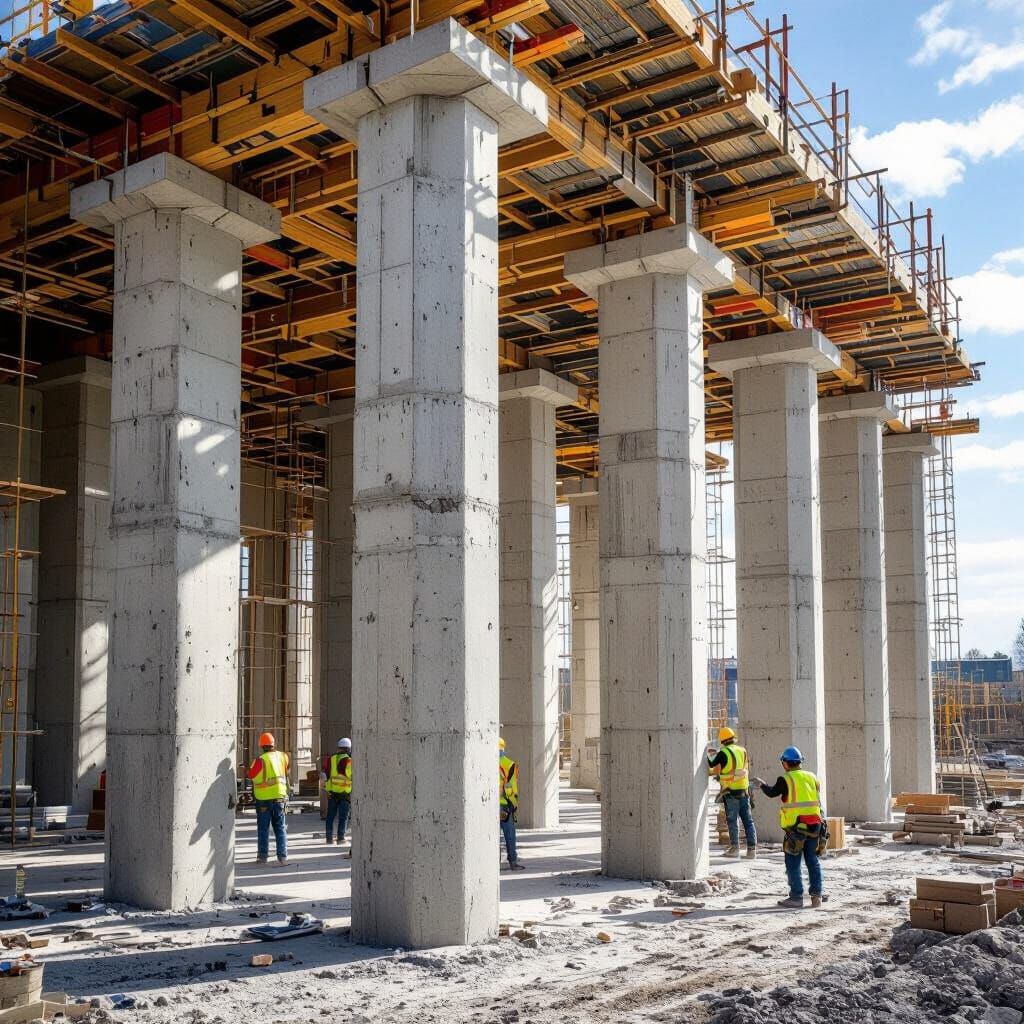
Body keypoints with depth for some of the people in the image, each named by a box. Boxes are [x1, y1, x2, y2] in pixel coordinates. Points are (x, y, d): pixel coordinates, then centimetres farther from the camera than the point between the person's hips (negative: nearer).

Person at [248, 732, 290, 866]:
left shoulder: (260, 760, -16)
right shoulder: (282, 756, -1)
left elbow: (251, 775, -3)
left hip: (263, 798, -3)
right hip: (279, 797, 3)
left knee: (263, 828, 9)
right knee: (280, 828, 8)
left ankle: (262, 856, 14)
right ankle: (282, 856, 1)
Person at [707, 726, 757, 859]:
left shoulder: (724, 753, -11)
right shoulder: (743, 751, 4)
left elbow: (711, 765, -1)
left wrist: (708, 755, 18)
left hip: (731, 792, -4)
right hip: (744, 790, 4)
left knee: (732, 820, 6)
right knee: (748, 820, 8)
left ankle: (734, 848, 10)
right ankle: (752, 849, 6)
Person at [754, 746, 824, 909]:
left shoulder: (786, 779, -7)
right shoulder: (812, 777, 10)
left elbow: (772, 792, 2)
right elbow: (817, 799, 16)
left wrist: (762, 784, 18)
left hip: (796, 827, -5)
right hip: (814, 825, 5)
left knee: (793, 863, 3)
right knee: (813, 861, 14)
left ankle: (796, 897, 2)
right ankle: (816, 895, 14)